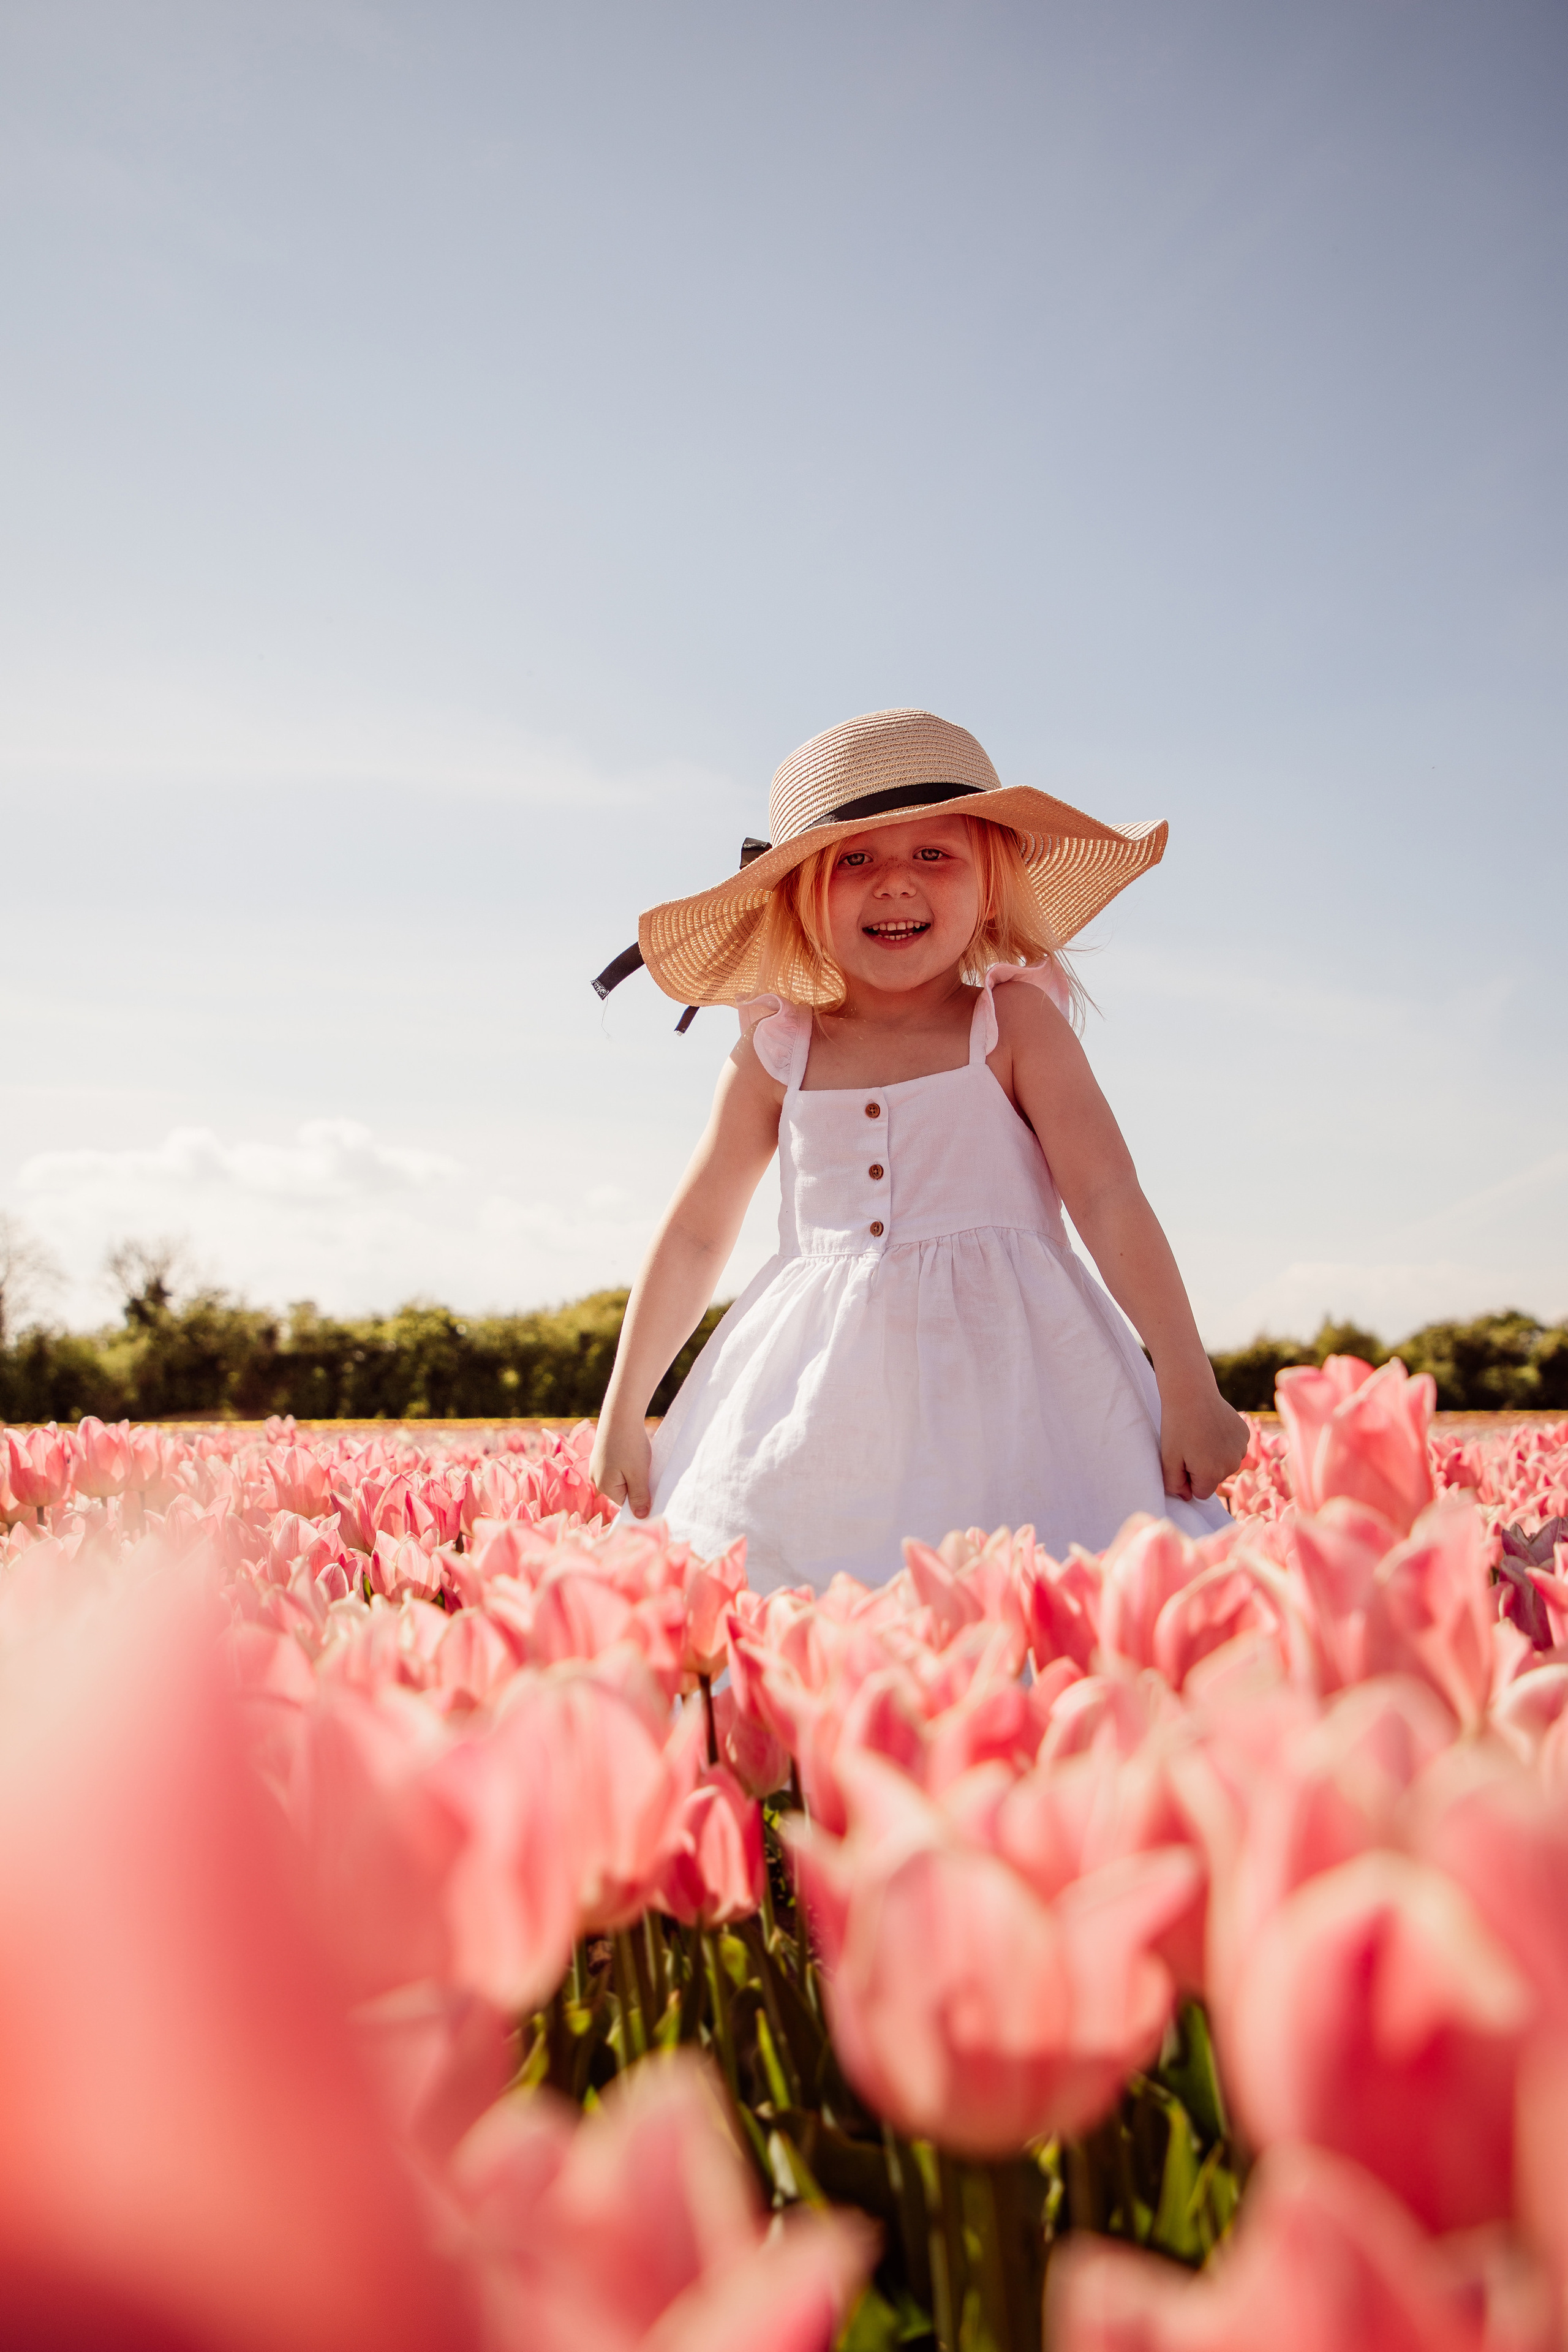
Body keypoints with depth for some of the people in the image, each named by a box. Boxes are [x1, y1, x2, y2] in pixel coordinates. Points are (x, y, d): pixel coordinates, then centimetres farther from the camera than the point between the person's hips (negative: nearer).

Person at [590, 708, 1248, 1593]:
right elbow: (695, 1236, 13)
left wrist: (1190, 1388, -10)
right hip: (821, 1409, 2)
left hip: (1002, 1382, -2)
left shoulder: (1014, 1022, 1)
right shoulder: (776, 1056, 6)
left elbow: (1108, 1197, -4)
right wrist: (623, 1415, 16)